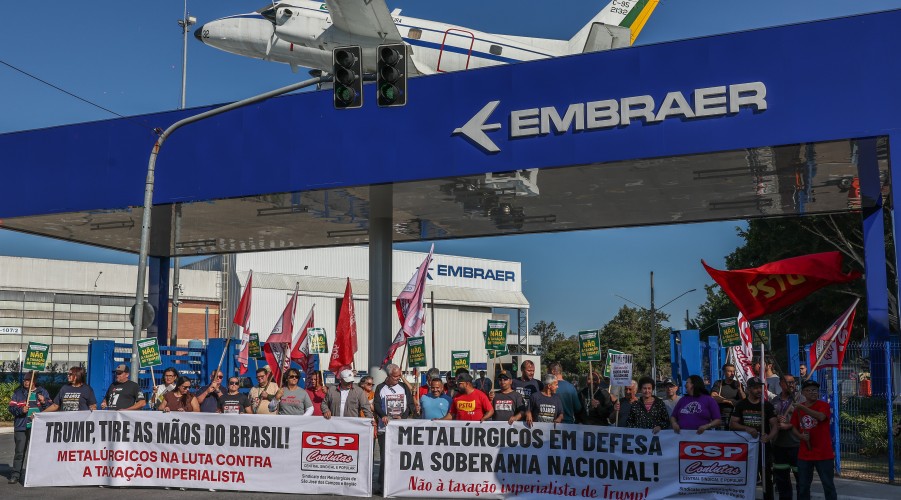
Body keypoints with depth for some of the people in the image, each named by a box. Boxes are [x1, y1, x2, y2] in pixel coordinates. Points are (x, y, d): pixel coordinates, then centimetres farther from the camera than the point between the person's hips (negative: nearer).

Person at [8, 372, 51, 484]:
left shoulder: (43, 392, 8)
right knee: (19, 452, 0)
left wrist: (44, 402, -11)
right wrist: (21, 410, -15)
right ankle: (15, 474, 6)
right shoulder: (18, 392, 7)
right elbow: (11, 407, 2)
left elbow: (51, 407, 8)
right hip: (21, 427, 0)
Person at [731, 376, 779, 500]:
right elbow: (732, 423, 0)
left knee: (767, 478, 2)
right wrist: (746, 428, -19)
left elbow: (775, 425, -4)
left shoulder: (767, 405, 1)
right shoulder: (741, 405, 3)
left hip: (764, 446, -1)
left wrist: (769, 436, -24)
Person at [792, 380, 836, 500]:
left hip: (824, 453, -4)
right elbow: (794, 427, 11)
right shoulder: (798, 408, 7)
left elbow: (821, 417, -27)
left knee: (828, 484, 3)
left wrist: (803, 407, -32)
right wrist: (801, 436, -9)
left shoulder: (823, 405, -6)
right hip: (804, 454, 4)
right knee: (803, 485, 11)